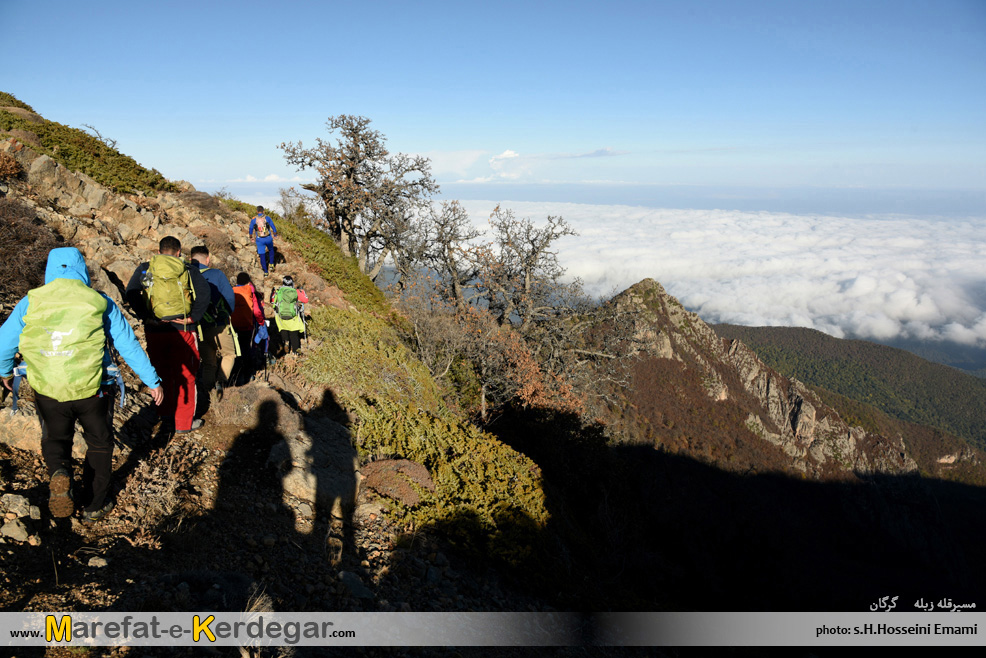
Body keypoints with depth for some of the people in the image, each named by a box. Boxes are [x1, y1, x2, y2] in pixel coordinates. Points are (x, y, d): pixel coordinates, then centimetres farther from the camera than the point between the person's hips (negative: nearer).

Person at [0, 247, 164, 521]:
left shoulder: (31, 302, 3)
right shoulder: (100, 302, -2)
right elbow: (129, 346, -1)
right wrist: (152, 381, 6)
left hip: (47, 391, 2)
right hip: (91, 390, -1)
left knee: (55, 439, 24)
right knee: (99, 443, 19)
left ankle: (58, 472, -8)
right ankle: (95, 505, 26)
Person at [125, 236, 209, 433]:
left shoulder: (145, 269, 6)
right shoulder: (189, 271, 2)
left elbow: (131, 293, -7)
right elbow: (204, 294, -14)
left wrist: (145, 316, -5)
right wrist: (194, 317, -9)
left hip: (155, 330, 2)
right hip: (183, 331, -2)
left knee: (162, 375, 16)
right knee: (185, 376, 9)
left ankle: (166, 419, 23)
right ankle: (184, 422, 15)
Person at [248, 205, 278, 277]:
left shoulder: (253, 220, -2)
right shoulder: (267, 218, -5)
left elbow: (251, 229, 13)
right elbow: (273, 226, 5)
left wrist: (250, 235, 34)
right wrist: (275, 233, 25)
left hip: (260, 239, 0)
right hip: (268, 238, 0)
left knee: (262, 255, 9)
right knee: (271, 249, 31)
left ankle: (265, 272, 12)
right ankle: (271, 264, 26)